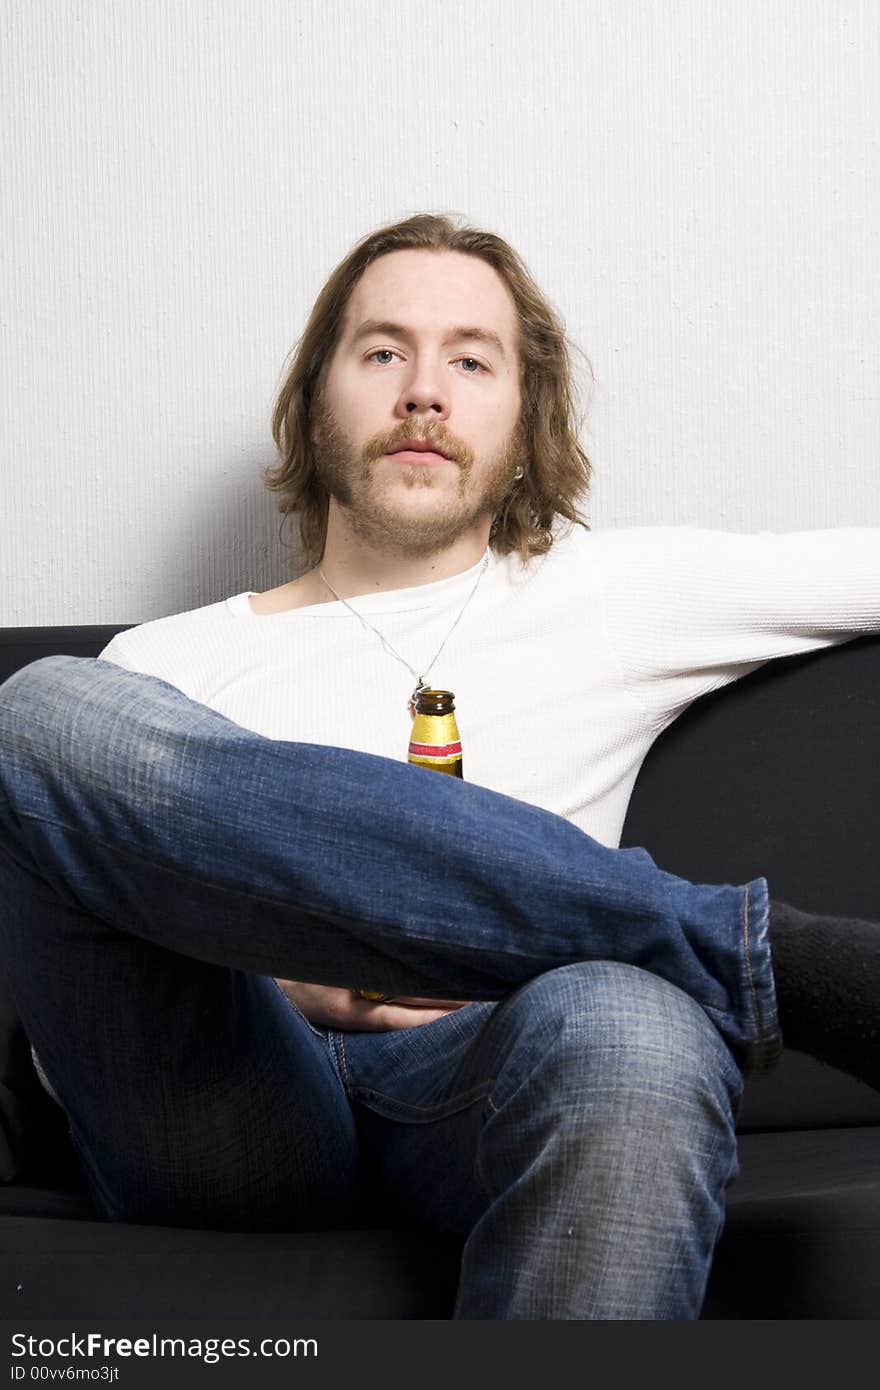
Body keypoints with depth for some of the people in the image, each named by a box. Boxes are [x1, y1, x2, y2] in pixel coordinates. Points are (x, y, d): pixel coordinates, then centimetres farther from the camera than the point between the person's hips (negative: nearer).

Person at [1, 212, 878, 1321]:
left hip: (471, 1103, -2)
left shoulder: (613, 594, 20)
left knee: (632, 1032, -38)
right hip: (222, 1123, 3)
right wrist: (279, 971, -3)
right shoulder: (161, 667, 19)